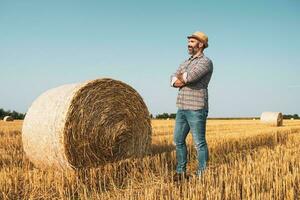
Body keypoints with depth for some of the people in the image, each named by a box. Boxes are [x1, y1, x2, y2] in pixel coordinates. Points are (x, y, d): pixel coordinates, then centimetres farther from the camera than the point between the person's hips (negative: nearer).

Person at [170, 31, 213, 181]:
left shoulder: (206, 62, -6)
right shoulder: (185, 63, 20)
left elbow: (190, 77, -22)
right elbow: (173, 80, 8)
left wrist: (180, 78, -1)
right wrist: (185, 80, -12)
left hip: (196, 108, -8)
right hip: (182, 108, 8)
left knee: (199, 143, -3)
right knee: (178, 141, 11)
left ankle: (202, 175, 7)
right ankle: (181, 172, 21)